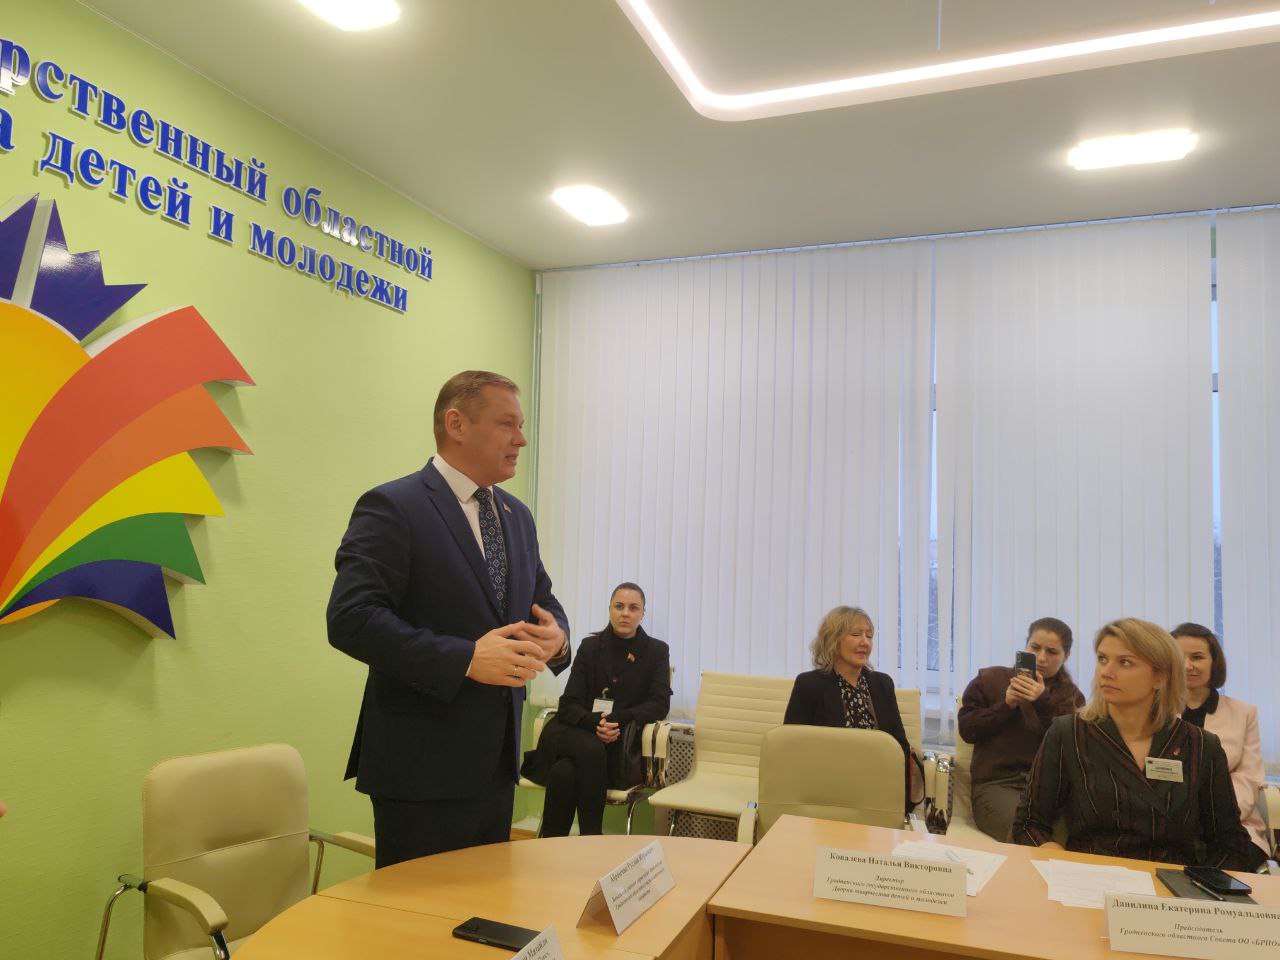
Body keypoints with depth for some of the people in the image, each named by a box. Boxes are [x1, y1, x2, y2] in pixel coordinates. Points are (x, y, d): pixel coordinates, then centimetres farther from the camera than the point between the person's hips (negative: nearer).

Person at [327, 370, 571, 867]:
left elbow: (543, 602, 18)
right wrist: (465, 658, -27)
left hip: (497, 761, 8)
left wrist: (557, 636, -7)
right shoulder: (391, 508, -12)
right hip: (423, 768, -7)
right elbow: (350, 619, -21)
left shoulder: (517, 516, 12)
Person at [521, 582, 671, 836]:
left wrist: (617, 719, -19)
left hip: (623, 744, -2)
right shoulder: (590, 646, 9)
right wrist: (594, 723, -20)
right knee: (592, 749, -35)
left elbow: (660, 704, -1)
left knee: (565, 772, -31)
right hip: (579, 736, 2)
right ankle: (591, 841, -23)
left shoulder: (656, 651, 7)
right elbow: (568, 704, 3)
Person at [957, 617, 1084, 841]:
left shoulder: (1071, 695, 17)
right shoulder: (990, 679, 12)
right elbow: (966, 730, 5)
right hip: (996, 782, -2)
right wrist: (1006, 705, -6)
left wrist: (1044, 703, -13)